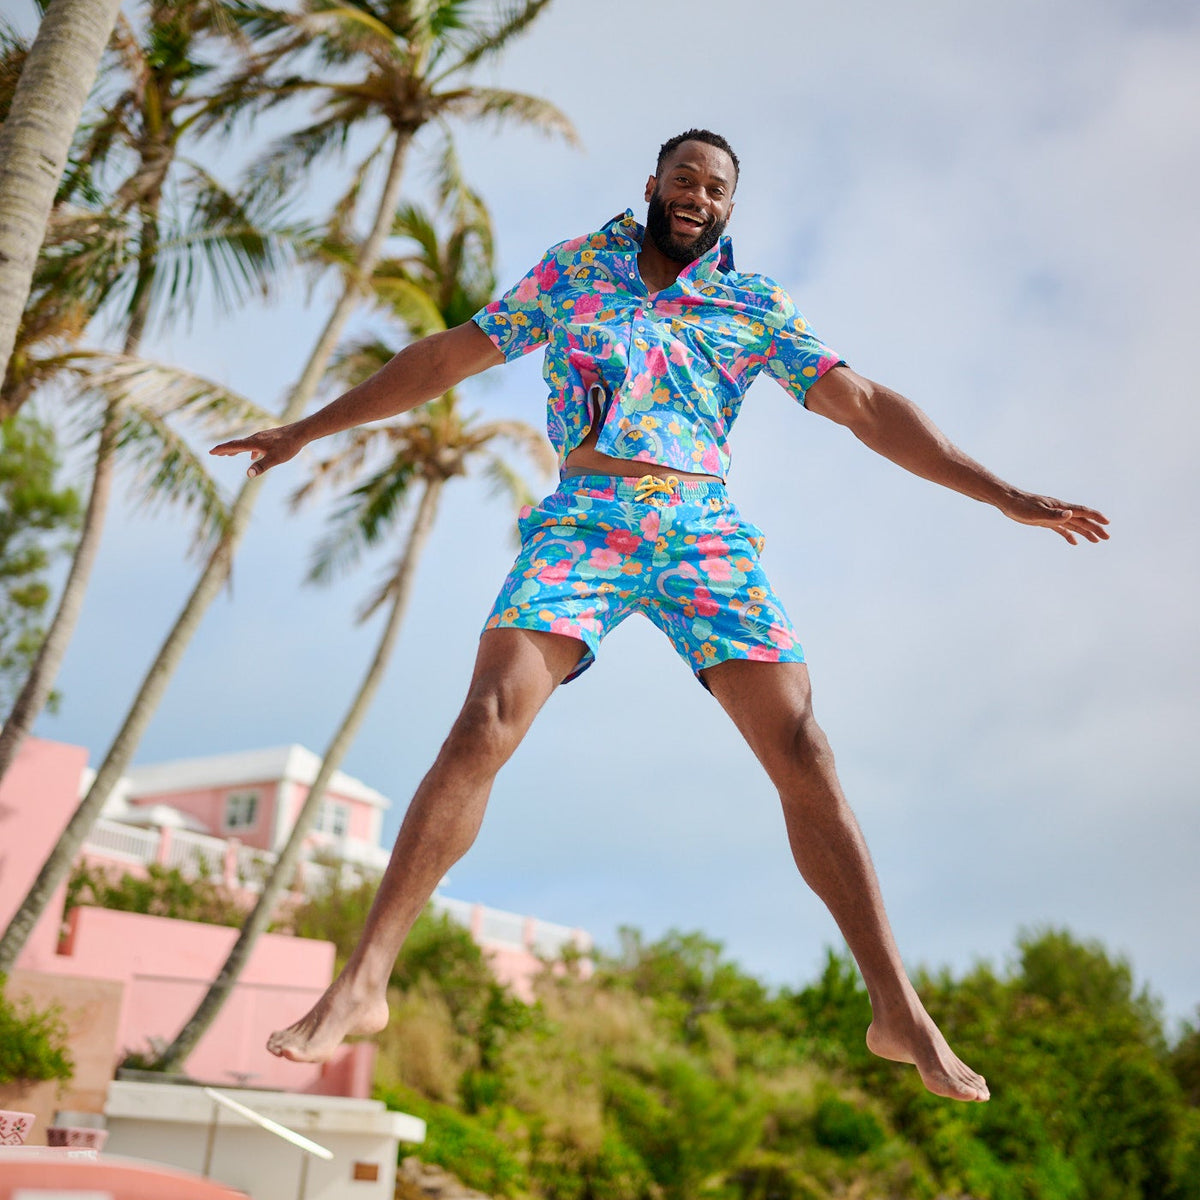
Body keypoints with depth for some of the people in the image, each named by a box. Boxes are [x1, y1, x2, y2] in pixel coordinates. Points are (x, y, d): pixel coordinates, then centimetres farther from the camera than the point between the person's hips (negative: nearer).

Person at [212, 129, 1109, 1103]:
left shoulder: (755, 305, 14)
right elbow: (445, 358, 20)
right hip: (582, 524, 0)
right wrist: (309, 429, 21)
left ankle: (898, 1011, -2)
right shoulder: (572, 269, 16)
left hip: (704, 535, 1)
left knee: (803, 755, -10)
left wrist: (1000, 492, 0)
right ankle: (363, 984, -11)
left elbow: (864, 404, 8)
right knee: (483, 729, -19)